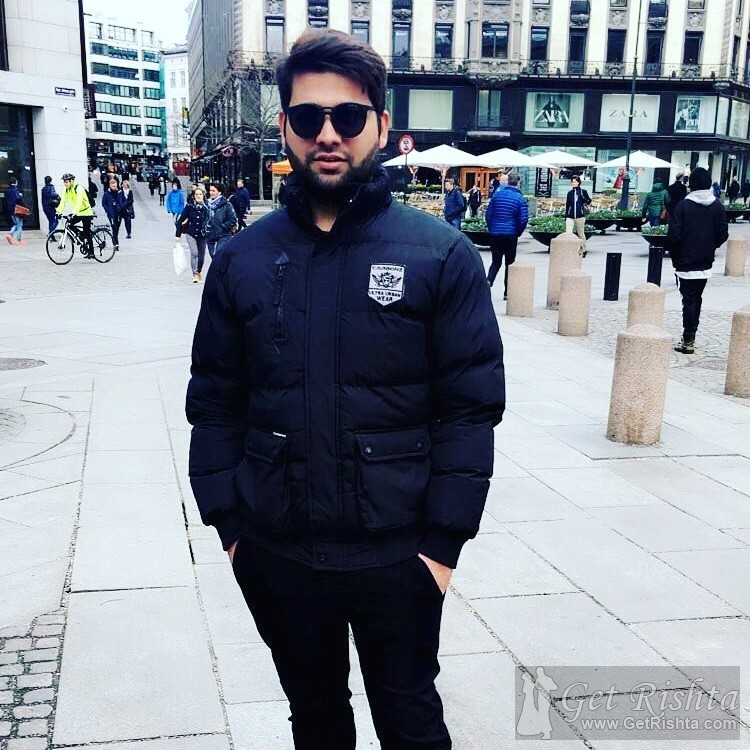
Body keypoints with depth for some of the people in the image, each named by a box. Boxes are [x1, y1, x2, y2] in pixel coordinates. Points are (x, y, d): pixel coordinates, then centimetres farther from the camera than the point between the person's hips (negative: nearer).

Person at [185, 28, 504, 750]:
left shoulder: (442, 255, -8)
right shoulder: (242, 258, 0)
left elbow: (471, 408, -8)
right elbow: (214, 404, 4)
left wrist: (443, 541, -10)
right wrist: (226, 522, 0)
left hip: (397, 555, -2)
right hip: (275, 554, 3)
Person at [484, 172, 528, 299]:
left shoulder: (496, 195, 3)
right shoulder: (520, 198, -5)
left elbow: (488, 214, 4)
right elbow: (523, 219, -9)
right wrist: (518, 233, 7)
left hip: (495, 234, 2)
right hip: (511, 235, -2)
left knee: (496, 262, 12)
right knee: (509, 263, 8)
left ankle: (488, 281, -15)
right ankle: (507, 292, 10)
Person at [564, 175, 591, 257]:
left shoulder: (583, 192, 2)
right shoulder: (570, 193, 9)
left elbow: (589, 201, 13)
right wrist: (566, 216, 12)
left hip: (580, 216, -2)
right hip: (570, 217, 2)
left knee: (581, 234, 9)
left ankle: (583, 250, 24)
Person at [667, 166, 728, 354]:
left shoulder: (683, 206, -12)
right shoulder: (718, 207, 0)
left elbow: (674, 235, -14)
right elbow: (723, 234, 0)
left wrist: (674, 255, 2)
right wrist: (710, 247, 17)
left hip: (686, 263, -4)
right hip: (706, 263, 4)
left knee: (689, 300, -2)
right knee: (697, 299, 17)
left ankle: (688, 340, -4)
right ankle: (691, 336, 24)